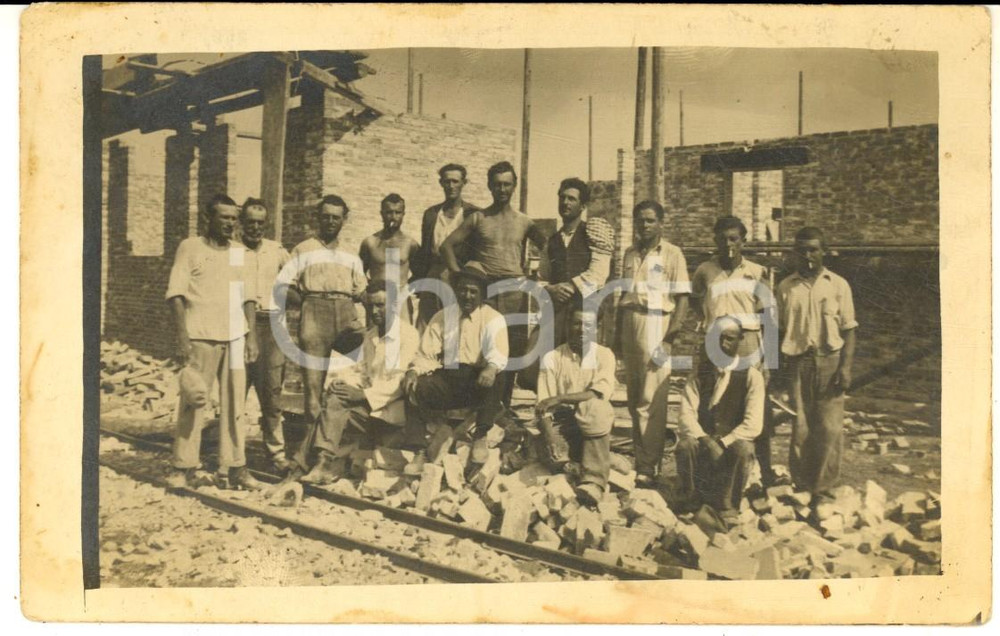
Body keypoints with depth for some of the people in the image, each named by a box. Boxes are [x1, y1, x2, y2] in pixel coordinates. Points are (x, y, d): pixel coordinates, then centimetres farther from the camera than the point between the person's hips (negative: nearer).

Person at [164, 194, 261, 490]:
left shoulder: (239, 252, 15)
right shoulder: (190, 247, 3)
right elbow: (176, 294, -3)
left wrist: (251, 335, 9)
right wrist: (182, 337, -11)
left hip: (234, 337, 4)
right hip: (200, 336, -4)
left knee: (234, 402, 3)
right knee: (193, 402, -1)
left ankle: (232, 468, 8)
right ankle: (183, 467, 8)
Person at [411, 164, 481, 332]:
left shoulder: (473, 214, 2)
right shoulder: (431, 213, 15)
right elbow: (424, 250, 17)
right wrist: (418, 279, 9)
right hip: (432, 277, 4)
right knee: (424, 328, 3)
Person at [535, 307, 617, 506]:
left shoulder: (604, 355, -2)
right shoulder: (552, 358, -3)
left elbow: (601, 394, -19)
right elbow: (543, 406, -10)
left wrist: (559, 398, -26)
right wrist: (550, 439, -27)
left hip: (594, 425, -1)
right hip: (563, 421, 1)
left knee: (595, 406, -35)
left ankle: (593, 482, -34)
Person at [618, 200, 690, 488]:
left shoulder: (672, 253, 1)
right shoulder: (630, 254, 17)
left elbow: (682, 296, -5)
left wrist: (674, 328, -16)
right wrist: (618, 329, 15)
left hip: (655, 328, -6)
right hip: (630, 331, 6)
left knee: (651, 401, -9)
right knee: (634, 399, 10)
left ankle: (649, 467, -6)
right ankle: (639, 457, 21)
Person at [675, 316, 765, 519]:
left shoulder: (751, 376, -4)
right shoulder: (699, 373, 3)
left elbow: (753, 425, -13)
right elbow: (687, 414, -7)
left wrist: (722, 442, -23)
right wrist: (705, 440, -24)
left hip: (734, 441, -1)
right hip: (702, 439, 1)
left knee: (742, 449, -35)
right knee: (685, 446, -32)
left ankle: (726, 506, -13)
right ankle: (691, 500, -6)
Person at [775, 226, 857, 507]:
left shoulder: (838, 285, 6)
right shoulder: (786, 287, 9)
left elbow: (848, 329, 4)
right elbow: (778, 329, 11)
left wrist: (846, 367, -5)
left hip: (830, 360, -1)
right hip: (797, 361, 1)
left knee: (829, 429, -1)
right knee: (799, 427, 1)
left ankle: (821, 490, 10)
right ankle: (800, 486, 14)